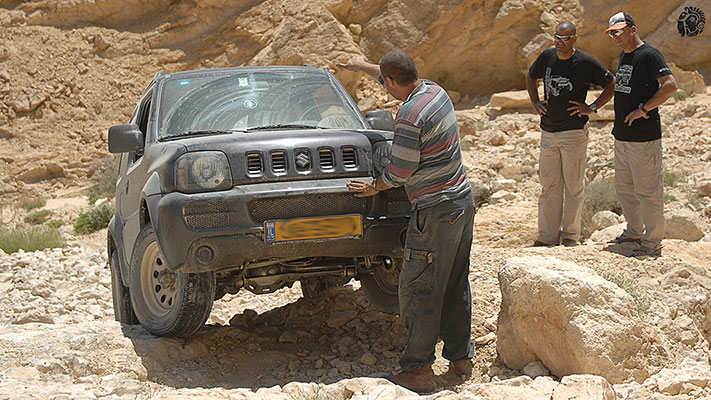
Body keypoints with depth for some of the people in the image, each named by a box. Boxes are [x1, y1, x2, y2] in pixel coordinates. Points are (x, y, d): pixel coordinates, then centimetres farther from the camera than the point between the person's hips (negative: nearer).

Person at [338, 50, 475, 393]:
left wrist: (374, 187, 6)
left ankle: (419, 370, 2)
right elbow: (401, 78, 26)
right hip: (463, 200, 9)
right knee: (455, 285, 16)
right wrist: (361, 66, 39)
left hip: (437, 211, -9)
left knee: (419, 290, -2)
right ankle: (460, 356, 24)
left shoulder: (409, 118, -22)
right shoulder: (434, 90, 5)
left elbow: (399, 172, -14)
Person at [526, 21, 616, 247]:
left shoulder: (586, 63, -8)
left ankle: (571, 235, 10)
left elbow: (612, 85, -1)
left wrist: (592, 108, -7)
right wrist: (535, 103, 12)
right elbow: (530, 77, 25)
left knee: (573, 185, 1)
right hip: (548, 132, 4)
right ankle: (547, 236, 13)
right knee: (549, 185, 7)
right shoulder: (547, 58, 5)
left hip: (574, 133, -4)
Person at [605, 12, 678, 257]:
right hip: (622, 136, 10)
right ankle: (635, 231, 33)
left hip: (644, 137, -10)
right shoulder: (624, 55, 15)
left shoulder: (649, 55, -14)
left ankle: (652, 242, 4)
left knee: (647, 190, -4)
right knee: (624, 187, 19)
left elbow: (670, 85, -25)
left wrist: (643, 110, -23)